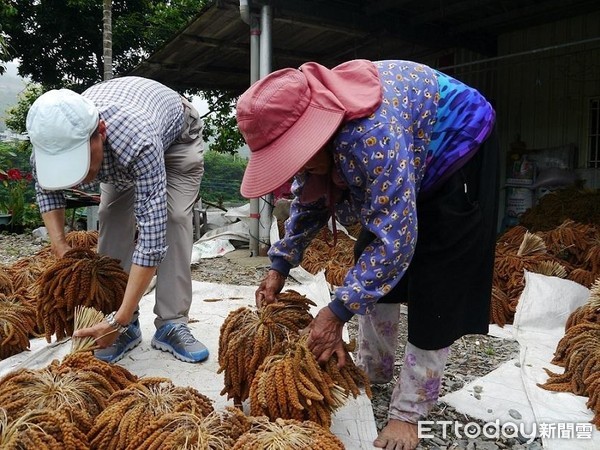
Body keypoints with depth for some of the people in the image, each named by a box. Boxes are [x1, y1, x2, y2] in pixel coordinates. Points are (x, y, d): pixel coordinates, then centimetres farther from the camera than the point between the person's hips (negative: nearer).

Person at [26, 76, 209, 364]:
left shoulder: (138, 144, -49)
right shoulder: (50, 142, -32)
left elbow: (152, 236, -48)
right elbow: (45, 188, -6)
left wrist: (118, 320, -46)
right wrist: (59, 245, -19)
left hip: (177, 134, -4)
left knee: (173, 218, -23)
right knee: (112, 217, -13)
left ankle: (171, 325, -15)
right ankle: (126, 327, -5)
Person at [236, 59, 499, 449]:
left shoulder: (371, 133, -41)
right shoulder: (308, 124, -13)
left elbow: (396, 237, -38)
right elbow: (310, 201, 2)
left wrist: (338, 311, -34)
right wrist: (281, 264, -2)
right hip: (415, 165, 8)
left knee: (435, 288, -12)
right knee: (372, 266, 6)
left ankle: (409, 413, -1)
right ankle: (374, 369, 22)